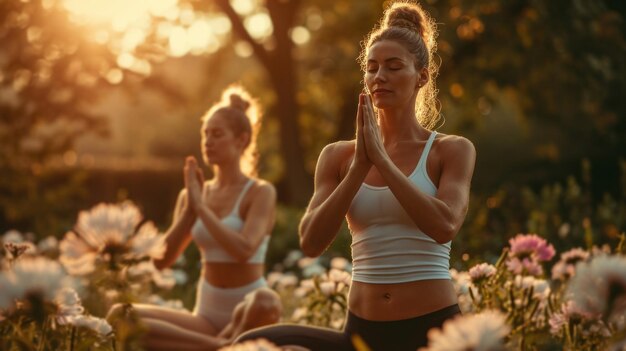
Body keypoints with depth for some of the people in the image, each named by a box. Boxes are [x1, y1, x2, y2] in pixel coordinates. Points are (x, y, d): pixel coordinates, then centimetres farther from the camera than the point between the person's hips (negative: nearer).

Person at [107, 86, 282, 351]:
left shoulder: (261, 192, -6)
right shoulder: (194, 194, 9)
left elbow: (244, 250, -24)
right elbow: (162, 260, 1)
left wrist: (201, 206, -15)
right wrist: (191, 208, -9)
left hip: (248, 317, -5)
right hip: (207, 316, 5)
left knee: (266, 301, -43)